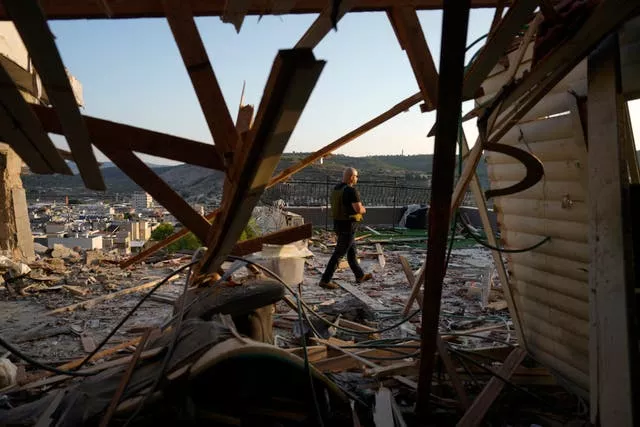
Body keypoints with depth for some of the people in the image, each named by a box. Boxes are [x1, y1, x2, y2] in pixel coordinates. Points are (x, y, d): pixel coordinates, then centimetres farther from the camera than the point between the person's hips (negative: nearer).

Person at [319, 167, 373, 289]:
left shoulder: (336, 188, 8)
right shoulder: (351, 190, -20)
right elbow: (359, 209, -26)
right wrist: (363, 210, -2)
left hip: (338, 224, 9)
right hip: (348, 226, -9)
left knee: (352, 251, 20)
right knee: (338, 254, -3)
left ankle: (360, 276, 34)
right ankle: (325, 280, -1)